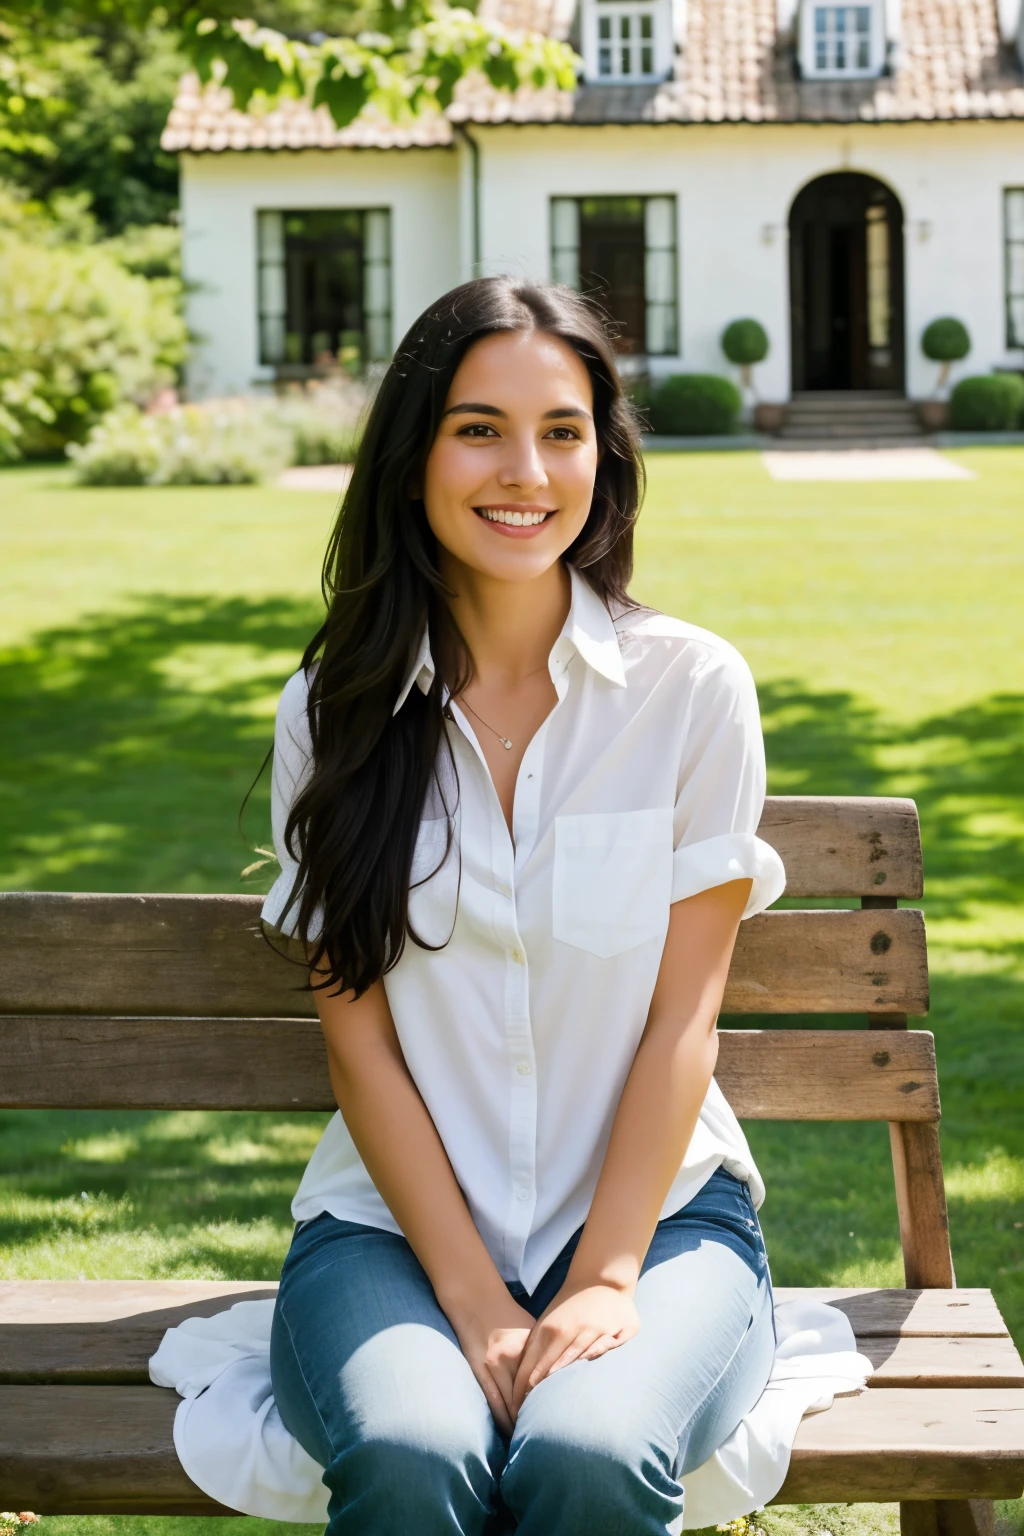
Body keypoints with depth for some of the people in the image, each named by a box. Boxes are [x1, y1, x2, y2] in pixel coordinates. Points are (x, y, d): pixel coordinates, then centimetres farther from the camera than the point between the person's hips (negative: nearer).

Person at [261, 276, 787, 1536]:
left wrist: (608, 1278, -12)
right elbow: (359, 1041, -1)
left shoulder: (693, 687, -1)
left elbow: (683, 1017, -3)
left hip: (657, 1210, 0)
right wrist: (473, 1299, -11)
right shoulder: (333, 713, 2)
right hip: (398, 1220, 1)